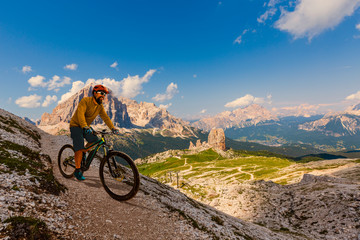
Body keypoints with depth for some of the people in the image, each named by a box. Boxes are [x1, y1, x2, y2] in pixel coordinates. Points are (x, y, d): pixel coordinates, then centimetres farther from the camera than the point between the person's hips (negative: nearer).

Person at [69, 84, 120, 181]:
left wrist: (113, 128, -21)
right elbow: (80, 114, -33)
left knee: (95, 142, -10)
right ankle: (77, 170, -2)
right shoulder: (85, 101, -21)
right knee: (80, 147, -14)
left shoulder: (100, 106, -1)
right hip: (76, 125, -6)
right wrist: (85, 127, -48)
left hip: (87, 127, 7)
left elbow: (105, 117, -7)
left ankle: (83, 153, 17)